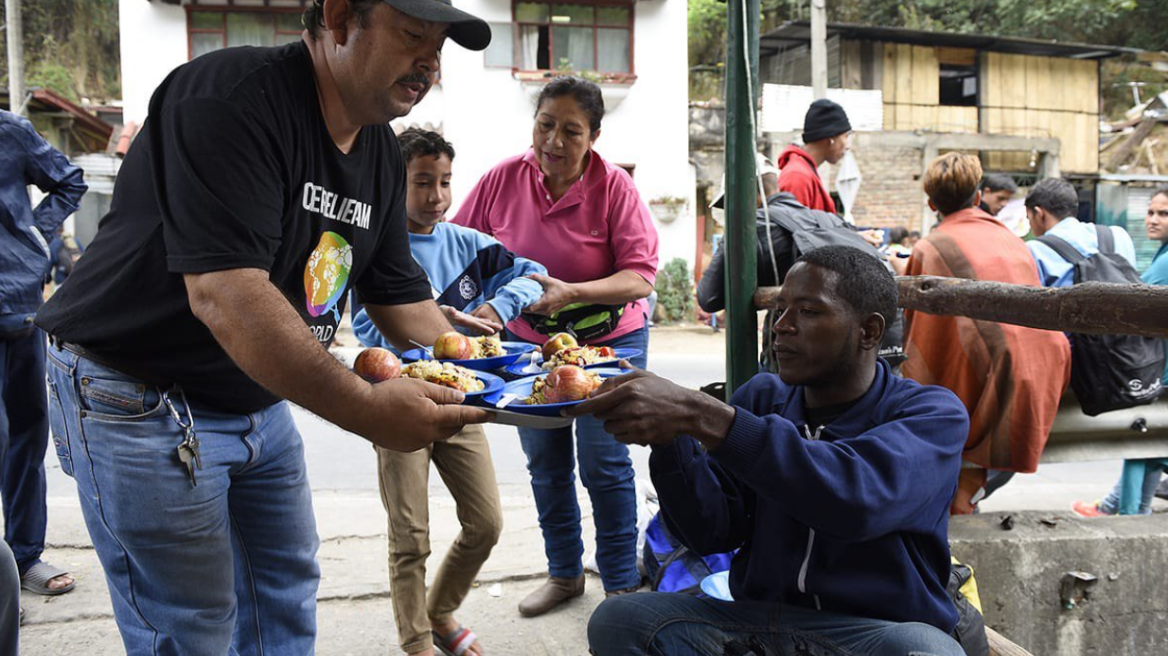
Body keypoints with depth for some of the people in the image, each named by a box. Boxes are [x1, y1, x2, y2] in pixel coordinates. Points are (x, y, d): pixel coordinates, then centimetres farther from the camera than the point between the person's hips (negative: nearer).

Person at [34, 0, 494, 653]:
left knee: (288, 590, 17)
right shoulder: (233, 98, -25)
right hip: (141, 403, -8)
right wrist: (365, 409, -39)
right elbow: (223, 295, -35)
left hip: (261, 398, 9)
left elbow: (400, 295, 8)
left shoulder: (382, 153, 3)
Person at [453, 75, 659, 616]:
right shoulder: (504, 179, -9)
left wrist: (571, 293, -33)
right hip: (526, 342, 4)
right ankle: (564, 573, 33)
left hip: (606, 342, -3)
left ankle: (622, 584, 17)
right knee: (545, 464, 14)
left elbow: (641, 275, -20)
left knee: (603, 465, -1)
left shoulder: (614, 187, -17)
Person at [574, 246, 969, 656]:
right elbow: (711, 533, 0)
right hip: (758, 619, 4)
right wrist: (666, 434, -19)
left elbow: (858, 496, -29)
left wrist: (699, 416, -34)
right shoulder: (761, 398, 8)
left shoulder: (931, 413, -6)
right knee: (616, 620, -19)